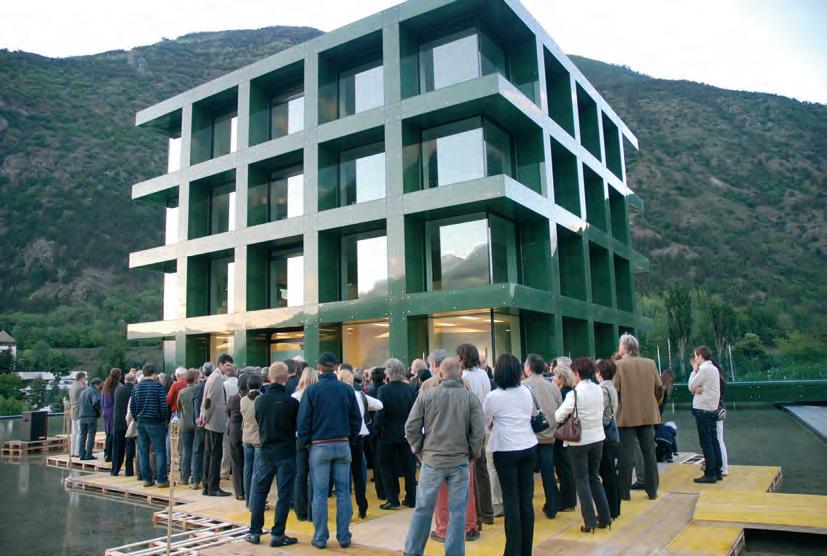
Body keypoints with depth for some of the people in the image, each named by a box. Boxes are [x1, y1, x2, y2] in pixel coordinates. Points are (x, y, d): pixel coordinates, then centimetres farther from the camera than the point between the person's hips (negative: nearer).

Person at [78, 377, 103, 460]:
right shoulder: (94, 391, -8)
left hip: (82, 416, 7)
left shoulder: (83, 391, 17)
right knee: (91, 435, -2)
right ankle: (88, 455, -4)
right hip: (91, 416, -7)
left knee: (83, 435, 11)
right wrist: (99, 410, -5)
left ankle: (82, 454, 10)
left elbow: (79, 404, 22)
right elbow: (96, 402, -21)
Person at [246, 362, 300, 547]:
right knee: (284, 494, 5)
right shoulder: (291, 402, -16)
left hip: (266, 452, 4)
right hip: (286, 452, -4)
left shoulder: (260, 400, -3)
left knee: (259, 492, 15)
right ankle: (277, 535, 8)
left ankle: (255, 532, 19)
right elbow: (299, 426, -2)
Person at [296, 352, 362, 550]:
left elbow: (303, 421, -6)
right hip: (342, 445, 2)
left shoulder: (312, 390, -8)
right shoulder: (347, 390, -3)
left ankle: (320, 538, 13)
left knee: (320, 494, 6)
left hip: (319, 446, -1)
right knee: (343, 492, 8)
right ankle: (344, 537, 13)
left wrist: (305, 443, 7)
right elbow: (356, 418, 1)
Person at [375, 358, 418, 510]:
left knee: (387, 466, 10)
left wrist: (377, 429, -2)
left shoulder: (384, 390, -15)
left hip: (389, 434, -4)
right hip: (406, 433, 4)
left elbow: (380, 413, -16)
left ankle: (393, 499, 8)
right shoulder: (410, 389, -5)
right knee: (408, 466, 12)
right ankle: (411, 499, 18)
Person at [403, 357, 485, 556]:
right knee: (457, 512, 9)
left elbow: (411, 427, -3)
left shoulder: (426, 395, -4)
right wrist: (472, 453, 9)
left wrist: (419, 450, 10)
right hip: (460, 462, 0)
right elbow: (479, 431, -6)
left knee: (423, 509, 12)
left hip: (431, 460, 1)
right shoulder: (471, 397, -4)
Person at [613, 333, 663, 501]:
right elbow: (659, 388, 5)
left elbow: (615, 390, -14)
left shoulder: (619, 365, -10)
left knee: (626, 454, 2)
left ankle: (624, 492, 7)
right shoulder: (650, 363, 3)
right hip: (648, 415, 4)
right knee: (649, 452, 12)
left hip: (627, 416, -4)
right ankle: (652, 490, 17)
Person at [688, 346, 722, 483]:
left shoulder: (704, 369, -15)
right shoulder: (713, 368, 15)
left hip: (703, 409, -9)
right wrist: (698, 389, -6)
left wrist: (694, 370, -1)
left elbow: (691, 386, -8)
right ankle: (717, 472, 17)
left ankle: (710, 474, -2)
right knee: (713, 441, 12)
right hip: (712, 409, 9)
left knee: (706, 442, -4)